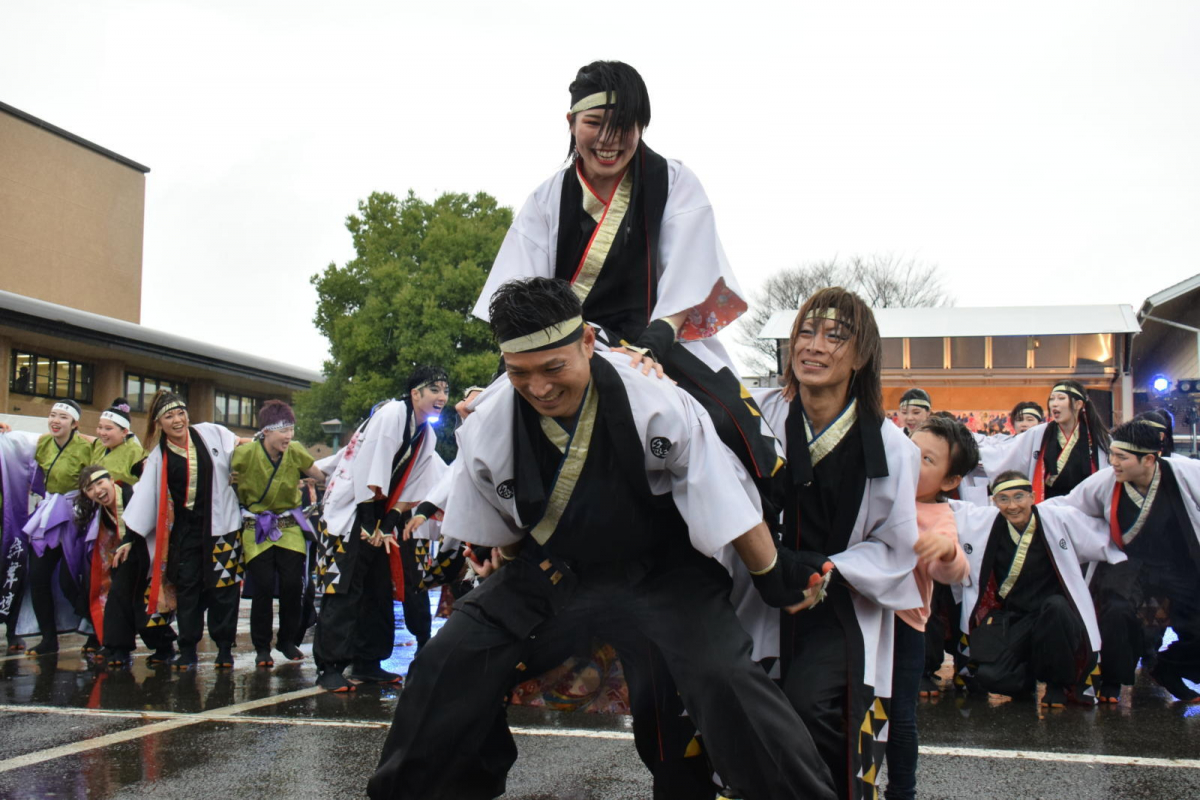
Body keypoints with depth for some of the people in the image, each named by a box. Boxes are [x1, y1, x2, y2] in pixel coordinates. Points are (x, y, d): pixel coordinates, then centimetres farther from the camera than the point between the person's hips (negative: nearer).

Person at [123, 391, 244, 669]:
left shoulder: (211, 434, -1)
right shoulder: (158, 456, 2)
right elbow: (144, 496, -1)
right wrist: (129, 536, -4)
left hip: (221, 524, -1)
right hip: (185, 529, 1)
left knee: (222, 587, 0)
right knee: (187, 587, 3)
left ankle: (224, 648, 10)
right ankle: (188, 650, 12)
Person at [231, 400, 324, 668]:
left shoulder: (295, 452, -8)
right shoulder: (245, 453, -15)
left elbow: (318, 476, 8)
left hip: (290, 527, 2)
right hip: (257, 530, -2)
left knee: (293, 585, -4)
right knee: (263, 588, -7)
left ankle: (288, 640, 16)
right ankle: (262, 647, 9)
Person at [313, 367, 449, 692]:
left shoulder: (427, 435, 8)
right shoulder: (392, 414, -17)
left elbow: (411, 487, 9)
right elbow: (369, 469, -22)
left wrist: (387, 525, -1)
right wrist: (368, 520, -21)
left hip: (375, 517, 9)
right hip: (349, 513, -9)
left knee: (380, 591, 11)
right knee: (343, 592, -10)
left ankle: (367, 663, 19)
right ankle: (329, 668, -5)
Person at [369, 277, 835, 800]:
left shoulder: (659, 408, -26)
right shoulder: (486, 430, -15)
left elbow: (731, 506, -13)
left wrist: (775, 579, -3)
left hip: (657, 570, -3)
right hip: (547, 574, 3)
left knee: (723, 677, -25)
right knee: (446, 667, -6)